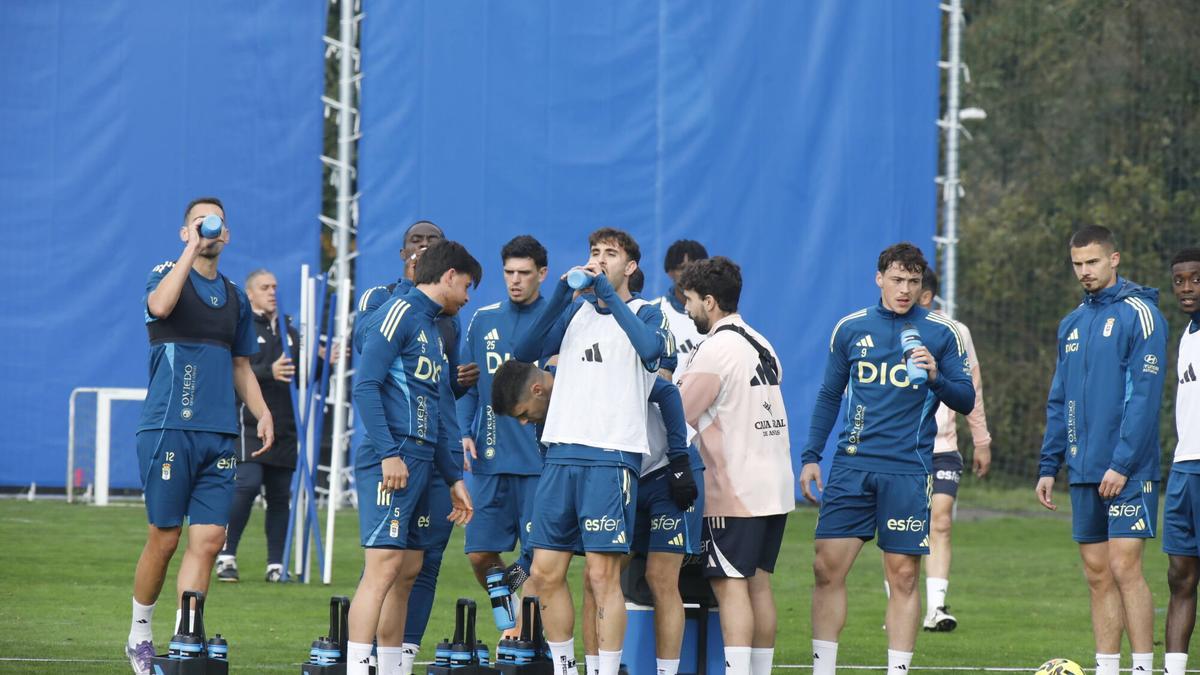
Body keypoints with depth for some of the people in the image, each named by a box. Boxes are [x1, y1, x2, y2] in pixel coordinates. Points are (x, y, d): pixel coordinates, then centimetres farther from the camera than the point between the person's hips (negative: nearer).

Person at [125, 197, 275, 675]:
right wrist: (193, 249, -19)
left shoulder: (235, 298, 18)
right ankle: (140, 635, 17)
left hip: (219, 437, 5)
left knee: (209, 540, -3)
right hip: (168, 430, -5)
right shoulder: (167, 276, 1)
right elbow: (160, 304, -24)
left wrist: (262, 413, 10)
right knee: (164, 539, 0)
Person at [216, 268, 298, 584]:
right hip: (250, 424, -6)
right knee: (248, 483, -18)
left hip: (284, 427, 6)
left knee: (280, 495, 4)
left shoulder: (288, 331, 21)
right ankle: (226, 556, -9)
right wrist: (269, 372, -27)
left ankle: (276, 565, 7)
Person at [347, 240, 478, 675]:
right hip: (393, 458, -10)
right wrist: (389, 454, -21)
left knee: (407, 572, 9)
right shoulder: (399, 313, -5)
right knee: (385, 565, -16)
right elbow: (366, 386, -14)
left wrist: (453, 478, 25)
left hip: (420, 461, 10)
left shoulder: (432, 328, 23)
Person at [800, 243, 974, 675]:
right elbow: (829, 396, 17)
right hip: (852, 465, 2)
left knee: (903, 576, -1)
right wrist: (811, 456, 10)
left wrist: (936, 377, -16)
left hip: (908, 471, -2)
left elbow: (965, 401, 4)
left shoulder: (941, 333, 4)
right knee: (828, 568, -4)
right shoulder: (851, 328, 9)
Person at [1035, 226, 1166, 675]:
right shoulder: (1072, 325, 16)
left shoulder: (1138, 314, -7)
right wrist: (1049, 466, 12)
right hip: (1084, 471, 7)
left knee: (1124, 568, -11)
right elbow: (1058, 402, 20)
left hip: (1127, 471, -7)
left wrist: (1122, 464, -19)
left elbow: (1145, 396, -13)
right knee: (1097, 575, 6)